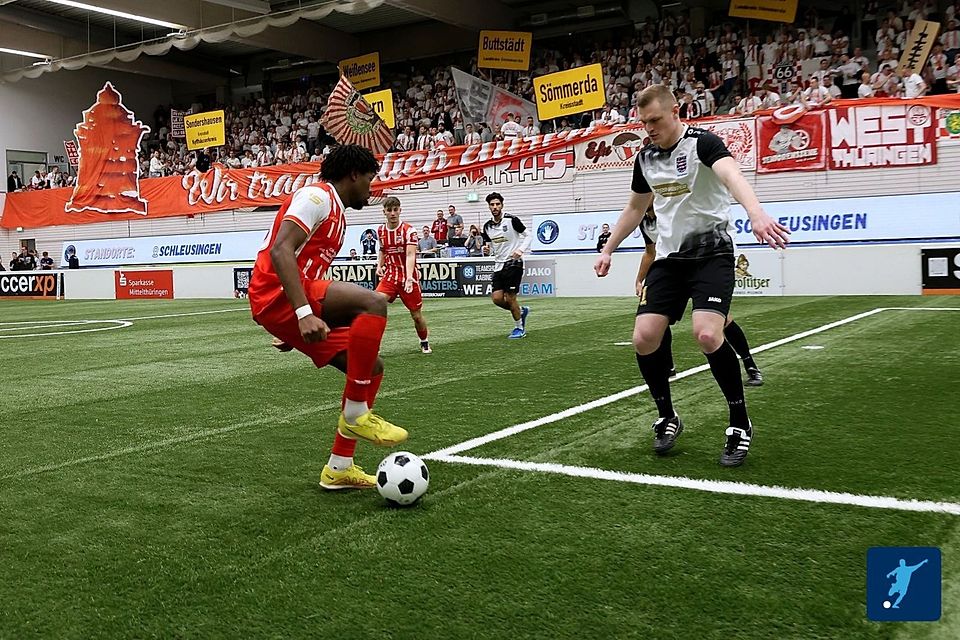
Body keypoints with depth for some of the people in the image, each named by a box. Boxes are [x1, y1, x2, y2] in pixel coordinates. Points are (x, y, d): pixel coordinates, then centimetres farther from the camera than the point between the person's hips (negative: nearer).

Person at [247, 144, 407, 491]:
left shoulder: (336, 212, 24)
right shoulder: (318, 195, -6)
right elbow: (280, 251, -21)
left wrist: (304, 320, 33)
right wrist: (304, 312, -31)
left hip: (292, 308, 10)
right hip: (276, 296, -10)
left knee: (371, 367, 7)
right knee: (374, 303, -29)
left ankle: (339, 468, 13)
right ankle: (355, 414, -18)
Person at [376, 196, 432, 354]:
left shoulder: (408, 230, -13)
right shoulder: (380, 230, 4)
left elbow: (410, 255, -25)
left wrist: (409, 278, -40)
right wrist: (379, 265, 4)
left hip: (407, 277, -3)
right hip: (390, 276, 3)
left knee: (416, 315, 5)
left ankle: (425, 342, 33)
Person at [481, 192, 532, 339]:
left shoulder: (511, 220, -10)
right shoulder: (487, 226, 7)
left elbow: (528, 236, -4)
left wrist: (521, 250, -20)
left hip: (513, 263, -6)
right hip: (498, 265, 6)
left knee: (510, 298, -6)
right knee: (497, 298, -2)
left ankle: (519, 328, 13)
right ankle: (521, 311, 25)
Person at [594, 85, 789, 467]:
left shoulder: (701, 142, -12)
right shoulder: (645, 157, 9)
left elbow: (732, 176, -34)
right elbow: (634, 209, 25)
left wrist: (756, 213, -53)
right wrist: (608, 250, 28)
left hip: (711, 252, -6)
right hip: (669, 257, 6)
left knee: (707, 334, -25)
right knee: (644, 338, -8)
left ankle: (740, 422, -4)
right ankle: (667, 418, 14)